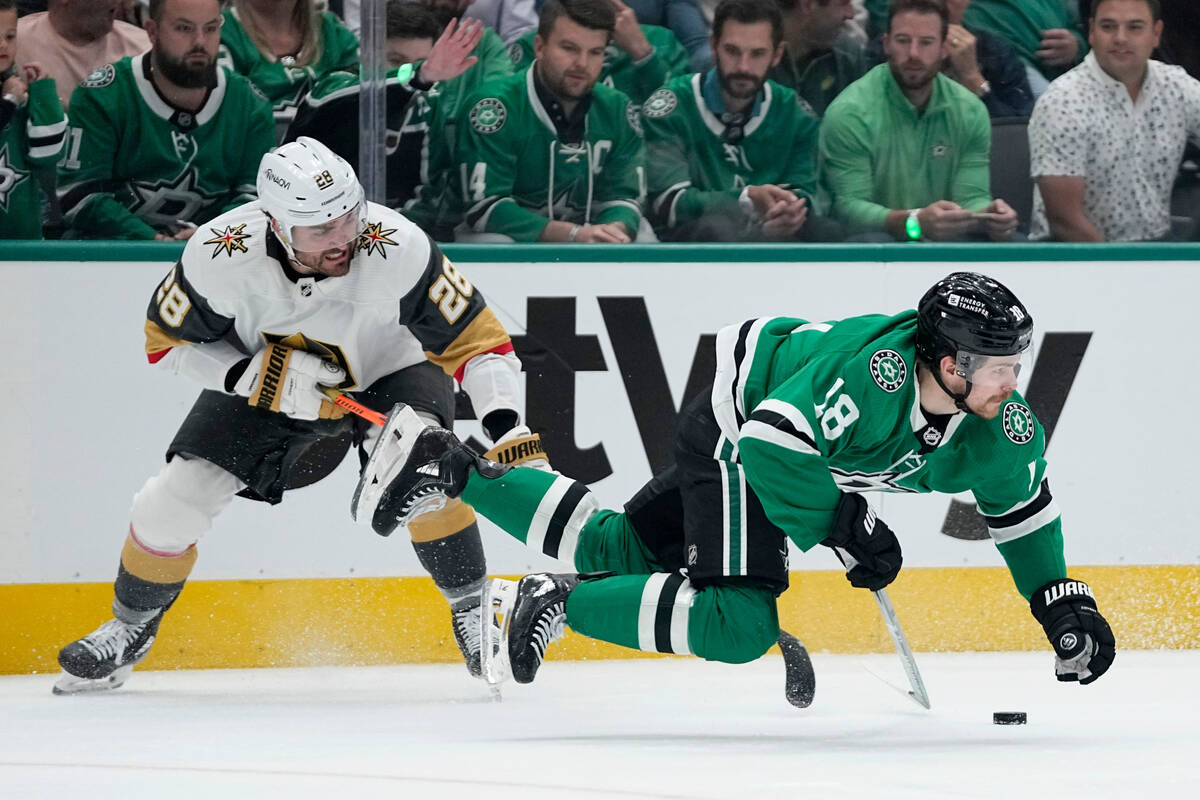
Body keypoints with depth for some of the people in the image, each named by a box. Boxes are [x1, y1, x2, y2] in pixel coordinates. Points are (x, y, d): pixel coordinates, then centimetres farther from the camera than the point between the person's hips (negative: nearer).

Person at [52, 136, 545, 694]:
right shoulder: (219, 256, -31)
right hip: (263, 388, 1)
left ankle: (473, 611, -12)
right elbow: (169, 342, -15)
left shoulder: (396, 248, -36)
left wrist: (506, 428, -43)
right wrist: (255, 375, -30)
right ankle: (129, 630, 22)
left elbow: (475, 338, -29)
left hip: (389, 372, -1)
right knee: (170, 505, -6)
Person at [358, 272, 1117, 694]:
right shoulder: (874, 370, -38)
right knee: (739, 623, -21)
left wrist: (1061, 601, 3)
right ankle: (559, 604, -12)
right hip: (735, 424, -8)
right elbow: (772, 444, -38)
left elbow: (1023, 505, 6)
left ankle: (455, 468, 20)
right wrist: (847, 528, -32)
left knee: (622, 553, 14)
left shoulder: (1000, 427, -13)